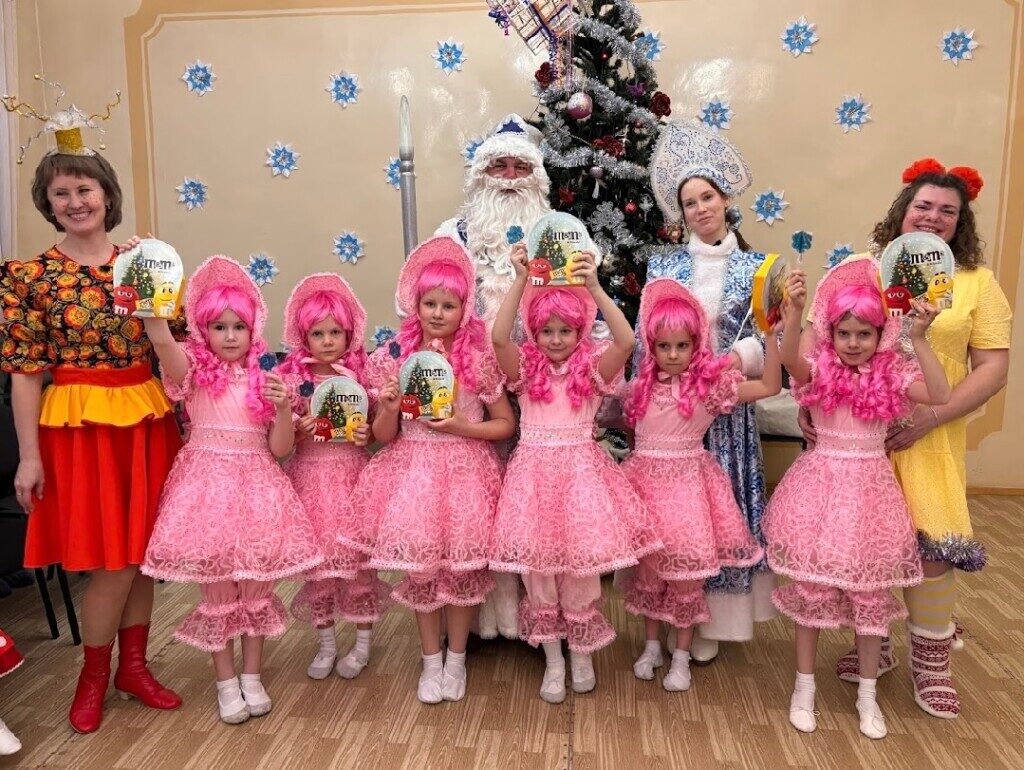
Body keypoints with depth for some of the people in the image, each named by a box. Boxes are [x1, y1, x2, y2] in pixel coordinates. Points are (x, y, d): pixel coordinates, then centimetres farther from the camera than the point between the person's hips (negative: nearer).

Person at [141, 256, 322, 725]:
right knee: (216, 586, 2)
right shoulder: (195, 369, 1)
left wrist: (284, 408, -14)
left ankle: (252, 676, 24)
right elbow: (162, 341, -23)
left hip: (256, 485, 2)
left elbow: (280, 448, 2)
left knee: (256, 582, 5)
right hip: (207, 483, -1)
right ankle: (226, 682, 20)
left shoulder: (266, 377, 6)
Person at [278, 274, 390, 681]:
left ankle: (362, 642, 22)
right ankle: (325, 643, 27)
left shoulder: (361, 374, -1)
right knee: (316, 559, 7)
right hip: (309, 476, 1)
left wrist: (366, 434, -15)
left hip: (352, 475, -1)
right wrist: (298, 429, -17)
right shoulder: (292, 378, -1)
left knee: (358, 556, 0)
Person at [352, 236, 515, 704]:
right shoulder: (395, 356, 0)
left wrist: (461, 427, -14)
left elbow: (507, 425, 0)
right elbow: (384, 436, 3)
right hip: (413, 469, 1)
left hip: (465, 469, -1)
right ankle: (431, 661, 24)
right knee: (420, 564, 2)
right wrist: (389, 410, -18)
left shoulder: (479, 358, -4)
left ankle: (456, 659, 25)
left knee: (462, 564, 1)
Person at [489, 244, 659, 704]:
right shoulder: (526, 366, 3)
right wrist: (521, 281, -23)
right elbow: (499, 337, -17)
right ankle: (553, 660, 24)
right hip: (534, 471, 1)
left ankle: (582, 654, 27)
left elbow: (627, 342, -19)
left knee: (581, 566, 2)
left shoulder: (592, 367, 1)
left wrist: (594, 287, -24)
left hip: (580, 470, -1)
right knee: (538, 567, 5)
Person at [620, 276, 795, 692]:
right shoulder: (642, 385, 4)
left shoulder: (710, 382, -6)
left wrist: (772, 330, -21)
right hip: (645, 479, 3)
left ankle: (681, 654, 24)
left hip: (687, 481, -2)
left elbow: (770, 385, -14)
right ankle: (652, 645, 31)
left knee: (686, 571, 3)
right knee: (646, 567, 10)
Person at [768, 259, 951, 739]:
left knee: (869, 590, 9)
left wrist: (919, 339, -24)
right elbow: (788, 359, -26)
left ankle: (867, 693, 28)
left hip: (869, 487, 1)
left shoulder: (892, 374, 0)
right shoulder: (819, 370, -4)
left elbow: (941, 395, -17)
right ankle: (804, 686, 23)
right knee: (811, 586, 6)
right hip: (821, 483, -1)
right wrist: (795, 313, -41)